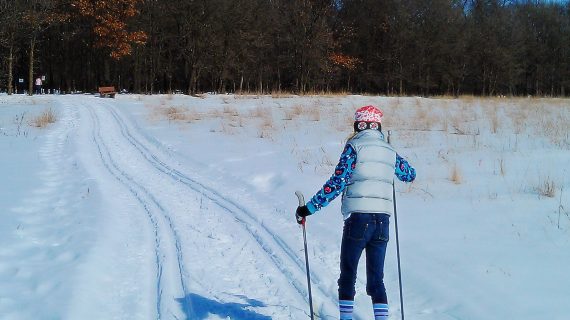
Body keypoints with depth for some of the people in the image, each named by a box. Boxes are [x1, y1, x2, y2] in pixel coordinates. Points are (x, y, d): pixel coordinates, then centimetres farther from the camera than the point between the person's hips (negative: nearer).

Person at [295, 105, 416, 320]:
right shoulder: (389, 151, 13)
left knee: (348, 274, 7)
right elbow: (410, 175, 29)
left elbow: (337, 183, -9)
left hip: (358, 217, -4)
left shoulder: (354, 146, -1)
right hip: (383, 218, 4)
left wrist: (309, 208, -6)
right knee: (376, 278, 10)